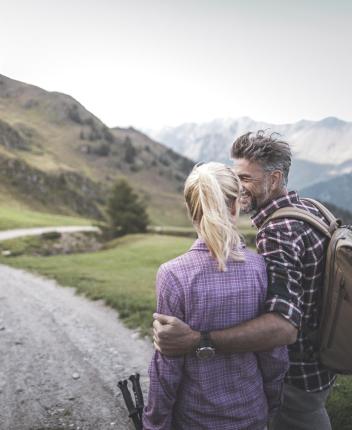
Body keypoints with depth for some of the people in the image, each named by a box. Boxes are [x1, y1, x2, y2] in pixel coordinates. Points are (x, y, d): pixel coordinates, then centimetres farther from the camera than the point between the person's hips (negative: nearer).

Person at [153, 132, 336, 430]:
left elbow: (283, 326, -40)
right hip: (322, 360, 8)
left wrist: (194, 340, -48)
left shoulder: (277, 232, -29)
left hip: (297, 376, -8)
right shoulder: (311, 209, 1)